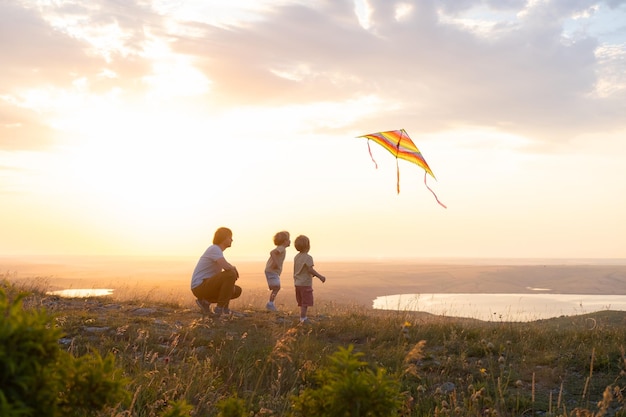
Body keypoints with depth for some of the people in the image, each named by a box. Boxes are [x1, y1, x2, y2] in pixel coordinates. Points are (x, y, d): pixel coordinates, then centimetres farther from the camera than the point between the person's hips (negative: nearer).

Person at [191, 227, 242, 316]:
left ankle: (205, 301, 7)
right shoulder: (214, 249, -14)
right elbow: (227, 267, -30)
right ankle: (220, 308, -17)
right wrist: (234, 268, -7)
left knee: (237, 291, 9)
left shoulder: (218, 251, 18)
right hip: (199, 287, -10)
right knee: (231, 274, -24)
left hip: (208, 287, 10)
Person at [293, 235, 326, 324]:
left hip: (297, 283, 8)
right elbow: (310, 269, -24)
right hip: (306, 283, -8)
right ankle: (303, 319, -4)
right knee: (306, 302, -3)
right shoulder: (308, 257, -15)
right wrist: (320, 276, -21)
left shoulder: (296, 257, 10)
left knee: (302, 302, 17)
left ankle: (303, 317, 22)